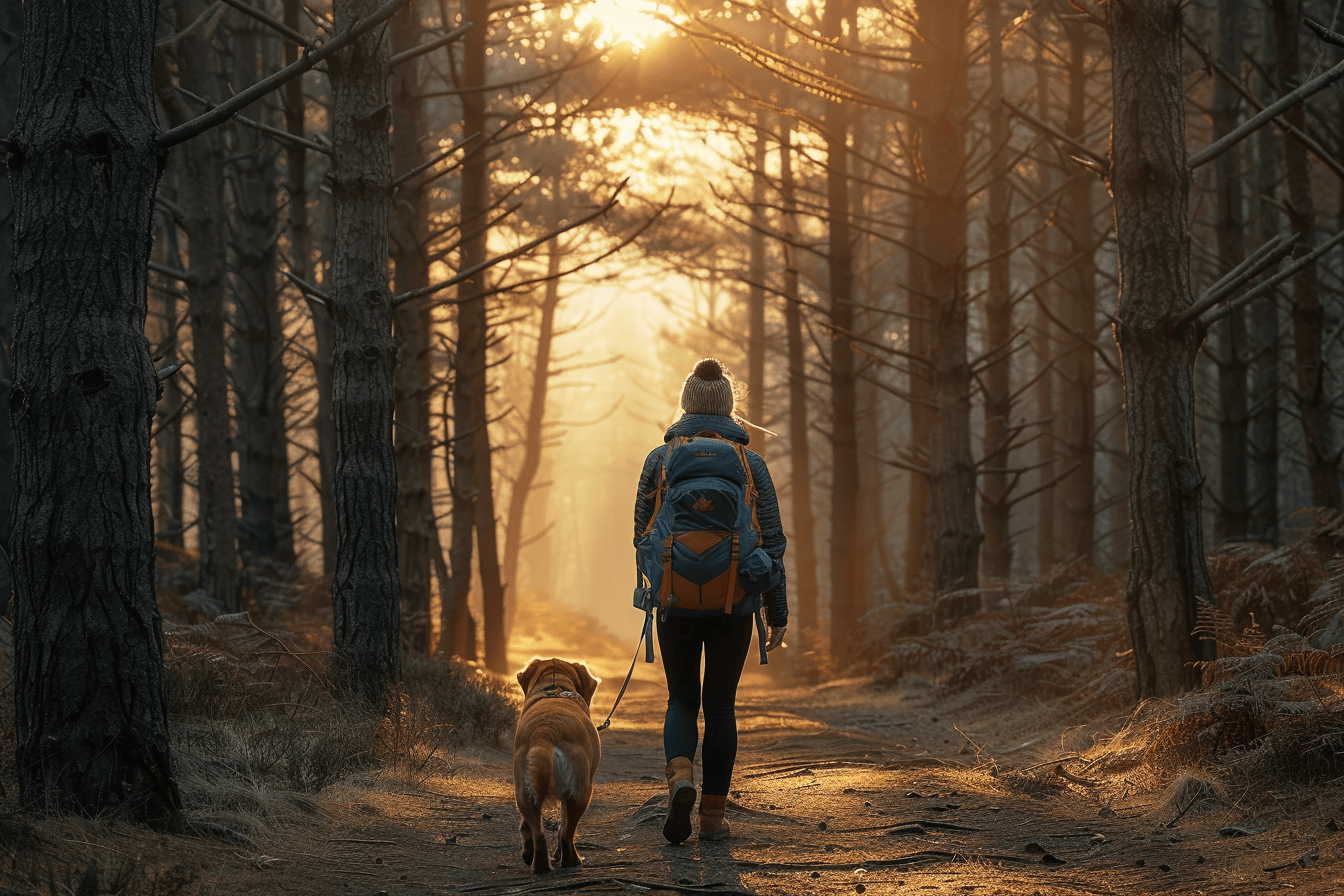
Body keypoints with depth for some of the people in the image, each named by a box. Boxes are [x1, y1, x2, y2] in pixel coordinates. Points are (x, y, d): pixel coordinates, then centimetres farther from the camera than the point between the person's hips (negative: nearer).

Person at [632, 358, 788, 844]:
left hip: (677, 601, 0)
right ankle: (713, 815, 12)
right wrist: (778, 612, 6)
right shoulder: (750, 464, -2)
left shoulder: (659, 460, -1)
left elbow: (643, 535, 3)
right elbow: (772, 542, -1)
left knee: (682, 700, 13)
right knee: (720, 703, 12)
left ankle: (680, 781, -15)